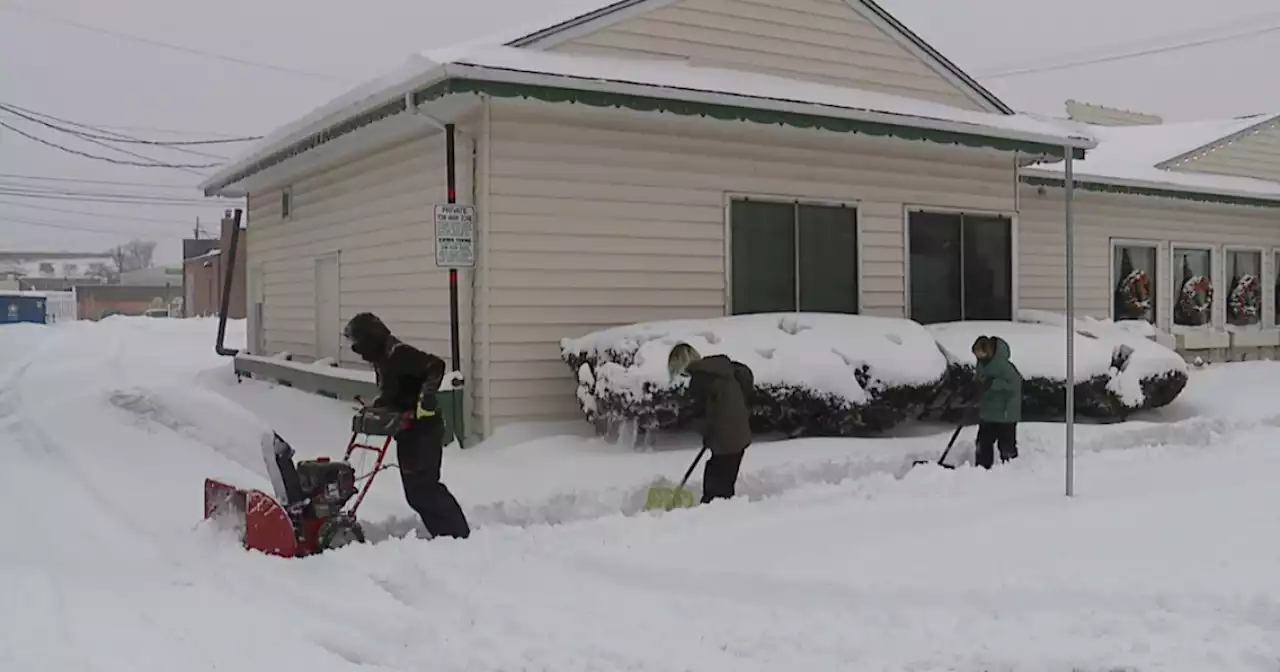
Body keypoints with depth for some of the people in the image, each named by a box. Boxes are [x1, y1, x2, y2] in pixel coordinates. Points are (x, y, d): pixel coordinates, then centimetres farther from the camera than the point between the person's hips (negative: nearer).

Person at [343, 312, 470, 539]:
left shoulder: (398, 353, -18)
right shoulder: (383, 359, 14)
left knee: (422, 487, -11)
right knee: (417, 488, 12)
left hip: (423, 430, -10)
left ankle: (457, 535, -7)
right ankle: (447, 534, 17)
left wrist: (426, 397, -31)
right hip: (409, 431, 10)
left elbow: (436, 366, -27)